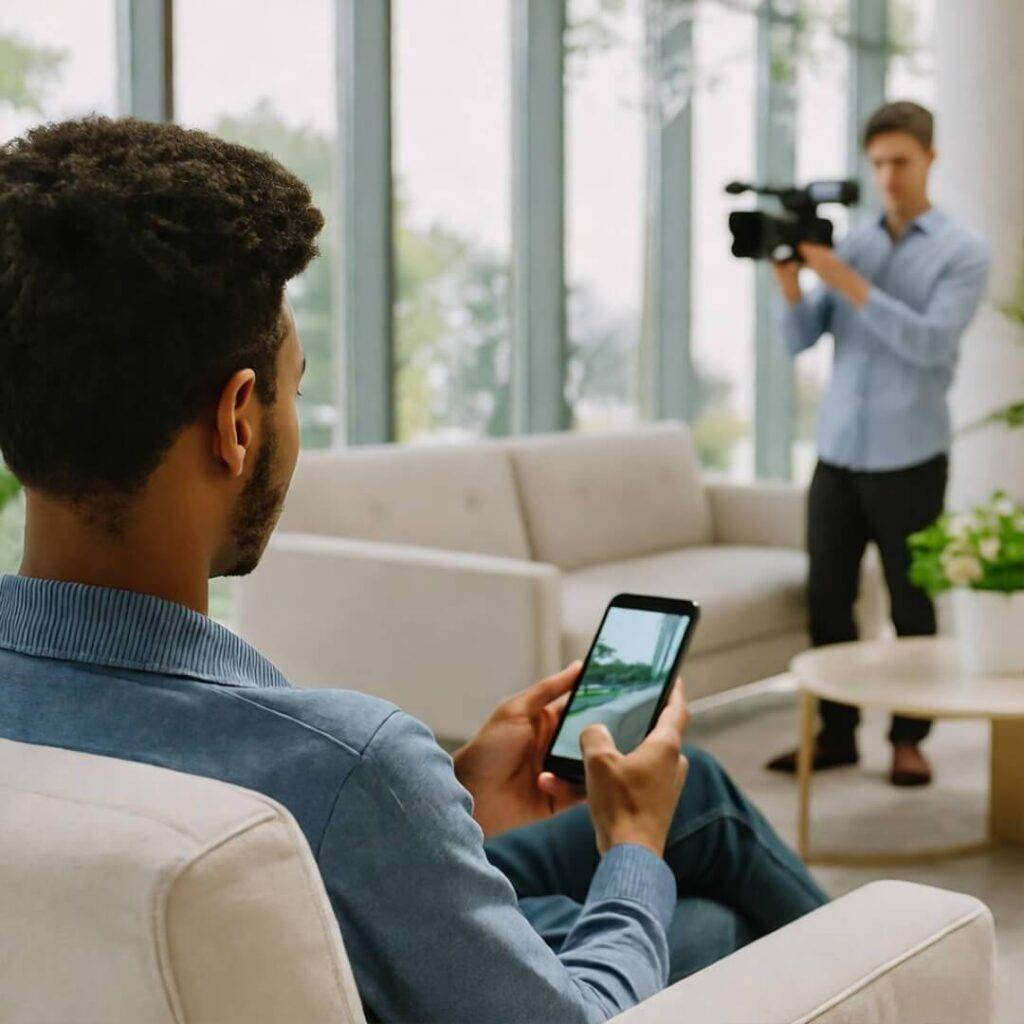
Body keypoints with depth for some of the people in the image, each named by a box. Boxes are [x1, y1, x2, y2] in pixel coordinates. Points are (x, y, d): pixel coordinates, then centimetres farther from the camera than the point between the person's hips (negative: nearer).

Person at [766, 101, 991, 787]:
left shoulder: (962, 253, -1)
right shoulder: (850, 245, 11)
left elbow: (931, 342, -16)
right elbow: (800, 340, 7)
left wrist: (848, 283, -20)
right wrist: (792, 284, -12)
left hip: (909, 459, -3)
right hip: (837, 453, 4)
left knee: (912, 604, 5)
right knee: (827, 599, 5)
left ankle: (909, 738, 17)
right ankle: (836, 733, 17)